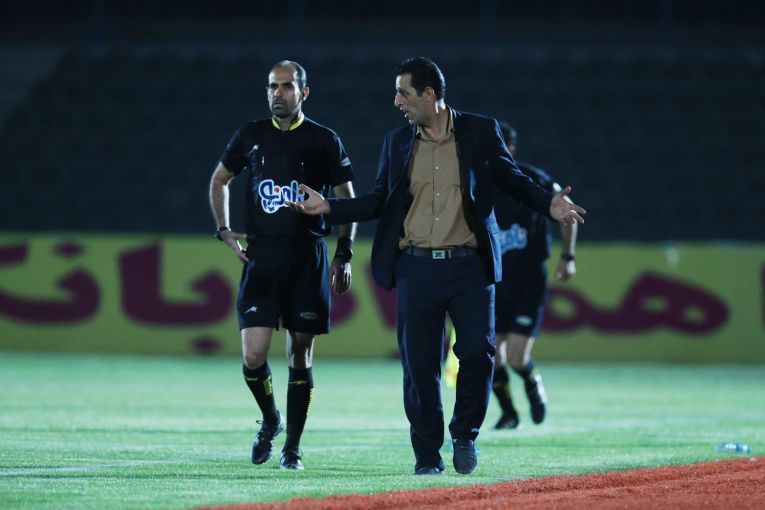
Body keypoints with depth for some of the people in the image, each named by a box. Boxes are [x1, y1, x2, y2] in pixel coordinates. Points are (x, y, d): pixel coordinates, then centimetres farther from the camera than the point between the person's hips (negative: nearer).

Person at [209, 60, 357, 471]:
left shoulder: (323, 141, 1)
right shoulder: (251, 136, 6)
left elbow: (347, 200, 7)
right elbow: (219, 181, 21)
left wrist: (343, 255, -1)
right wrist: (224, 231, 8)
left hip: (308, 259, -1)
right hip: (261, 256, 1)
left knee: (300, 356, 2)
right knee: (253, 356, -8)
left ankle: (292, 447, 12)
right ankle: (270, 421, 20)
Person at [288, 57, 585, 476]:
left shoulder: (481, 132, 2)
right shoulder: (396, 143, 10)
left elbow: (513, 180, 7)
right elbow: (379, 202, 15)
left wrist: (549, 205, -10)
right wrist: (328, 207, 4)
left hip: (470, 267, -2)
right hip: (416, 269, 2)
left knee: (478, 352, -11)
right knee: (419, 366, 1)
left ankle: (465, 435, 12)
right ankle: (427, 457, 11)